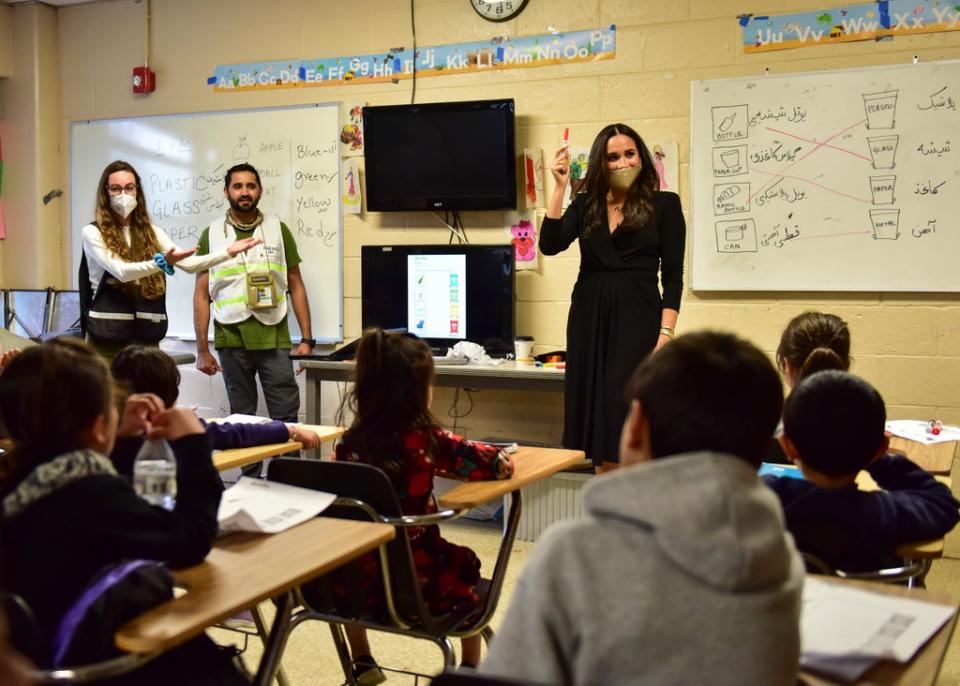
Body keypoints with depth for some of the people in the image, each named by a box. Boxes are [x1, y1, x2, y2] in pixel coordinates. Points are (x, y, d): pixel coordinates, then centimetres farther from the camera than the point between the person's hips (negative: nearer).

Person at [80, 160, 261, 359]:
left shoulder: (151, 232, 12)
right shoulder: (92, 232, -2)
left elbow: (189, 264, 3)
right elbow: (121, 271, -17)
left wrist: (229, 252, -10)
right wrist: (162, 262, -31)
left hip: (146, 334, 4)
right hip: (107, 334, -4)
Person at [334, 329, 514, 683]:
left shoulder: (349, 443, -6)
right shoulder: (426, 440, -16)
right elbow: (486, 462, -10)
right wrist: (501, 459, 14)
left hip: (350, 579, 3)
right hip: (412, 578, -3)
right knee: (465, 565, 27)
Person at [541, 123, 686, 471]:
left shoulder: (665, 204, 1)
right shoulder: (585, 204, 11)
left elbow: (673, 275, -2)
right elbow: (550, 245, -4)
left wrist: (666, 332, -11)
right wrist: (560, 187, -8)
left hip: (638, 318, -4)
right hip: (589, 317, 4)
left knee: (628, 410, -8)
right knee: (594, 407, 4)